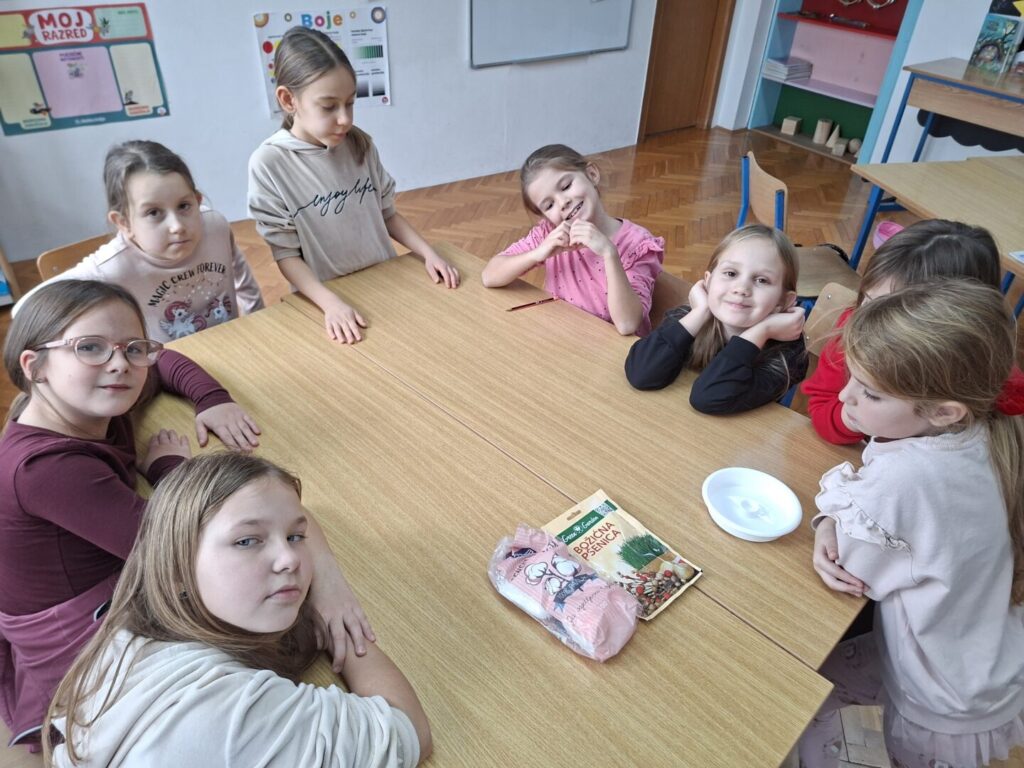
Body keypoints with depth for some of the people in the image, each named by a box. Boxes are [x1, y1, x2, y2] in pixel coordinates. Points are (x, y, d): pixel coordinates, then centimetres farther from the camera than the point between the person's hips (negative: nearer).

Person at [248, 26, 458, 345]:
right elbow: (286, 253, -11)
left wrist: (427, 252, -3)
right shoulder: (269, 164, -11)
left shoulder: (360, 145, -1)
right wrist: (331, 302, -24)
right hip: (325, 299, -3)